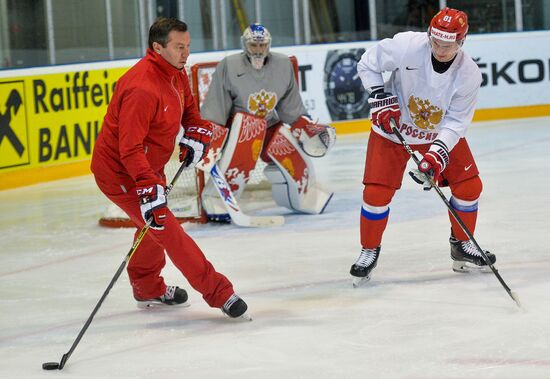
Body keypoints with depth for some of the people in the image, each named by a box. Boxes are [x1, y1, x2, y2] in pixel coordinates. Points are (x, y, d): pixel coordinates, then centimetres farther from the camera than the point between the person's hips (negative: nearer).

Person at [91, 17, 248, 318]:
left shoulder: (175, 74, -1)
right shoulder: (142, 88, -32)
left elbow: (188, 108, 19)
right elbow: (130, 148, -35)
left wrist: (196, 133, 0)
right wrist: (149, 187, -41)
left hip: (147, 167, 11)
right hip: (119, 172, -11)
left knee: (154, 224, 26)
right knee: (167, 230, -10)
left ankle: (148, 290, 45)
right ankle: (218, 292, -6)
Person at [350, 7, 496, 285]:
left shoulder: (469, 75, -21)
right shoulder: (407, 46, -27)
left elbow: (456, 122, -18)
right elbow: (368, 64, -12)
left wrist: (438, 153, -31)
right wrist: (381, 99, -21)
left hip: (441, 133, 2)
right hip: (393, 127, -2)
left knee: (469, 186, -3)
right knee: (376, 192, -10)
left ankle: (462, 245, 20)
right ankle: (369, 251, 13)